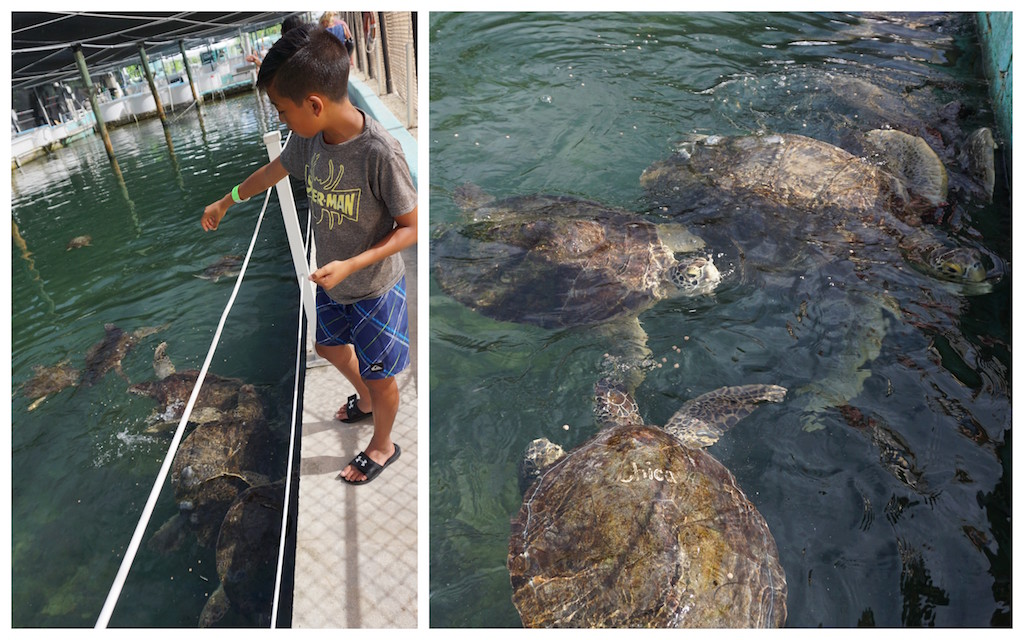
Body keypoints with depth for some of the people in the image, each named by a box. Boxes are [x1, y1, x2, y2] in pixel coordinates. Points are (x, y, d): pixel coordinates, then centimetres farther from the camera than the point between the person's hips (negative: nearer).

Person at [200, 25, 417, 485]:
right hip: (332, 280, 7)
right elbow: (275, 170, 12)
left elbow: (412, 227, -23)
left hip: (375, 287, -7)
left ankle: (383, 444, 40)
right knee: (330, 346, 28)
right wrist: (226, 202, 26)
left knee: (379, 374, 12)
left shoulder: (379, 152, -32)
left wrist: (350, 266, -31)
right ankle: (365, 402, 57)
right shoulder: (309, 138, -10)